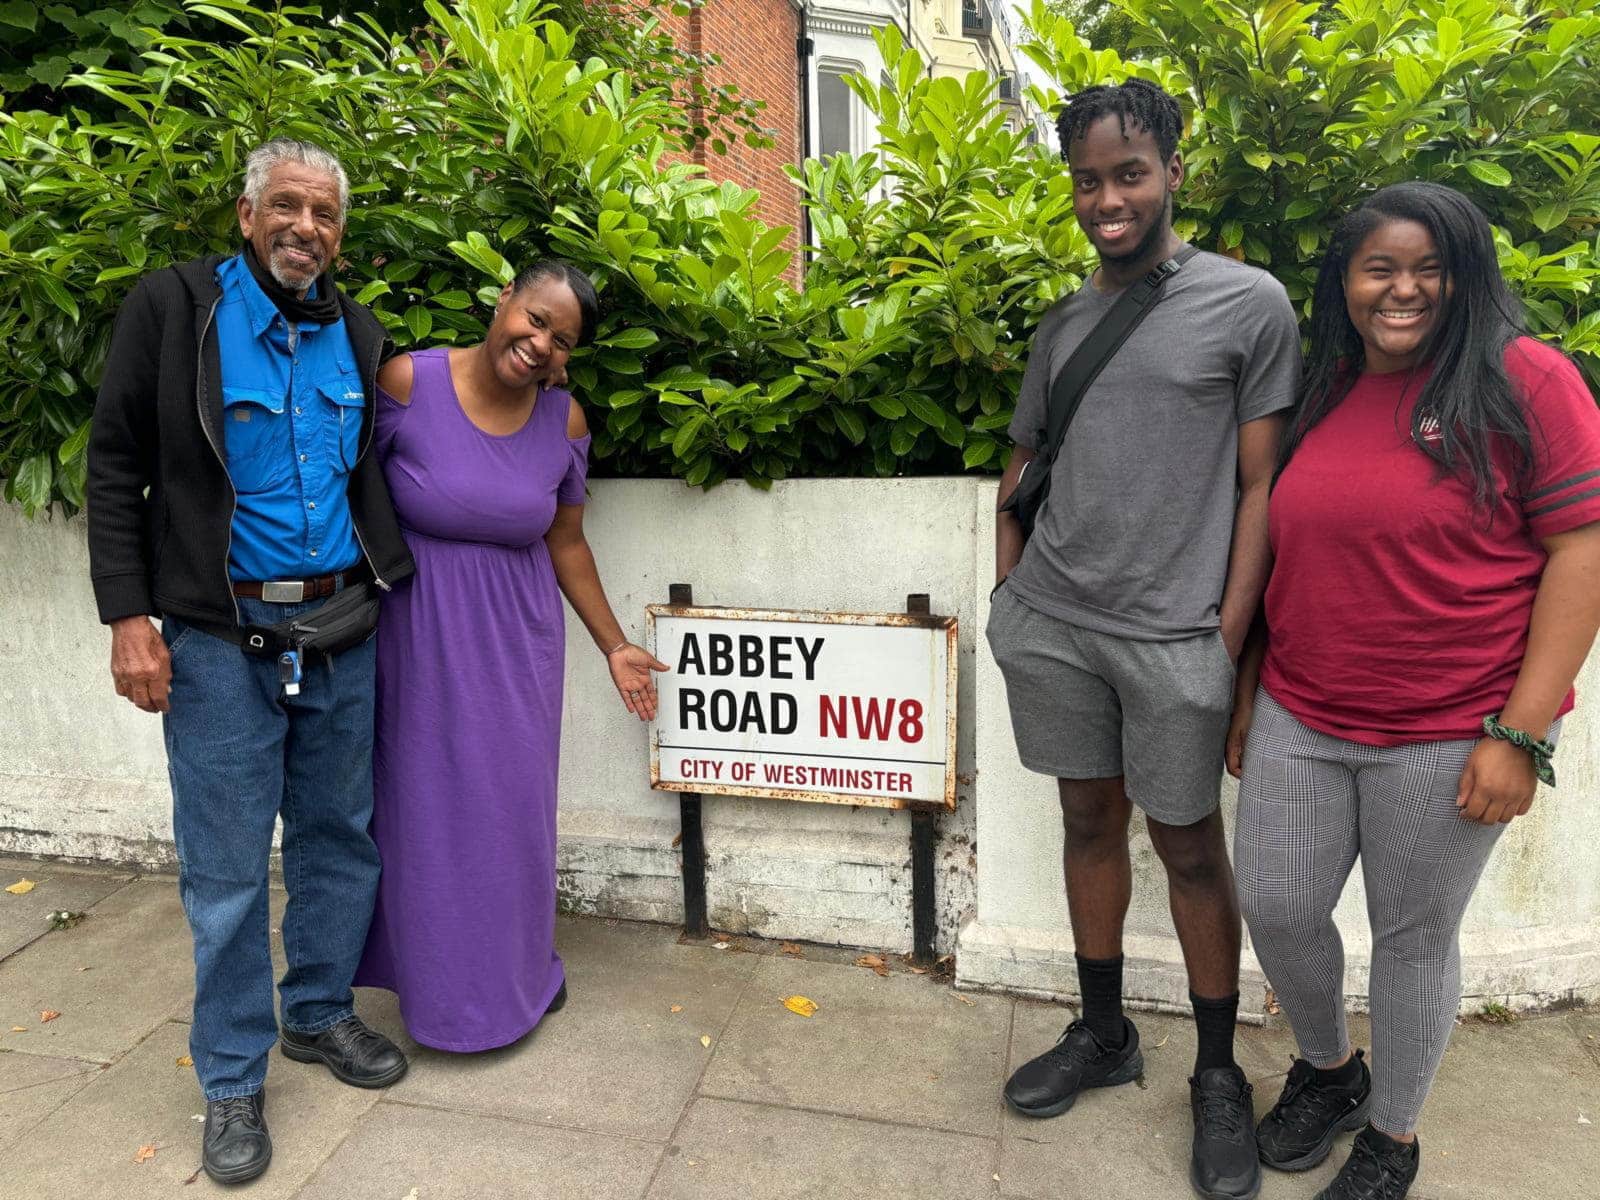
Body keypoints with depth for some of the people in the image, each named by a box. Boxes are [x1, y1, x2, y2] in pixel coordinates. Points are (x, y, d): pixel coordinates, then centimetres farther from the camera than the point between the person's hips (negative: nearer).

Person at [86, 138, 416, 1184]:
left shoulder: (356, 334, 8)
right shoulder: (173, 308, -3)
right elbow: (116, 467, -3)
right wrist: (129, 615, -10)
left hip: (340, 628, 4)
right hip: (220, 636, -4)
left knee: (340, 838, 14)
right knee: (226, 870, 5)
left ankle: (321, 1012, 35)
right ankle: (234, 1082, 22)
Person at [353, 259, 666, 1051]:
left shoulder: (565, 420, -4)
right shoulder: (407, 383, -14)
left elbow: (565, 542, 6)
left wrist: (613, 645, 10)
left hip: (518, 640, 2)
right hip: (419, 636, -2)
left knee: (514, 806, 13)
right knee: (429, 806, 11)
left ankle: (520, 970, 37)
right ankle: (442, 980, 34)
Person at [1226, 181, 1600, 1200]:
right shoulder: (1320, 397, 8)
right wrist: (1248, 696, 14)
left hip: (1447, 736, -4)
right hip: (1300, 723, 5)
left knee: (1414, 938, 10)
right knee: (1275, 911, 10)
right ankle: (1328, 1068, 40)